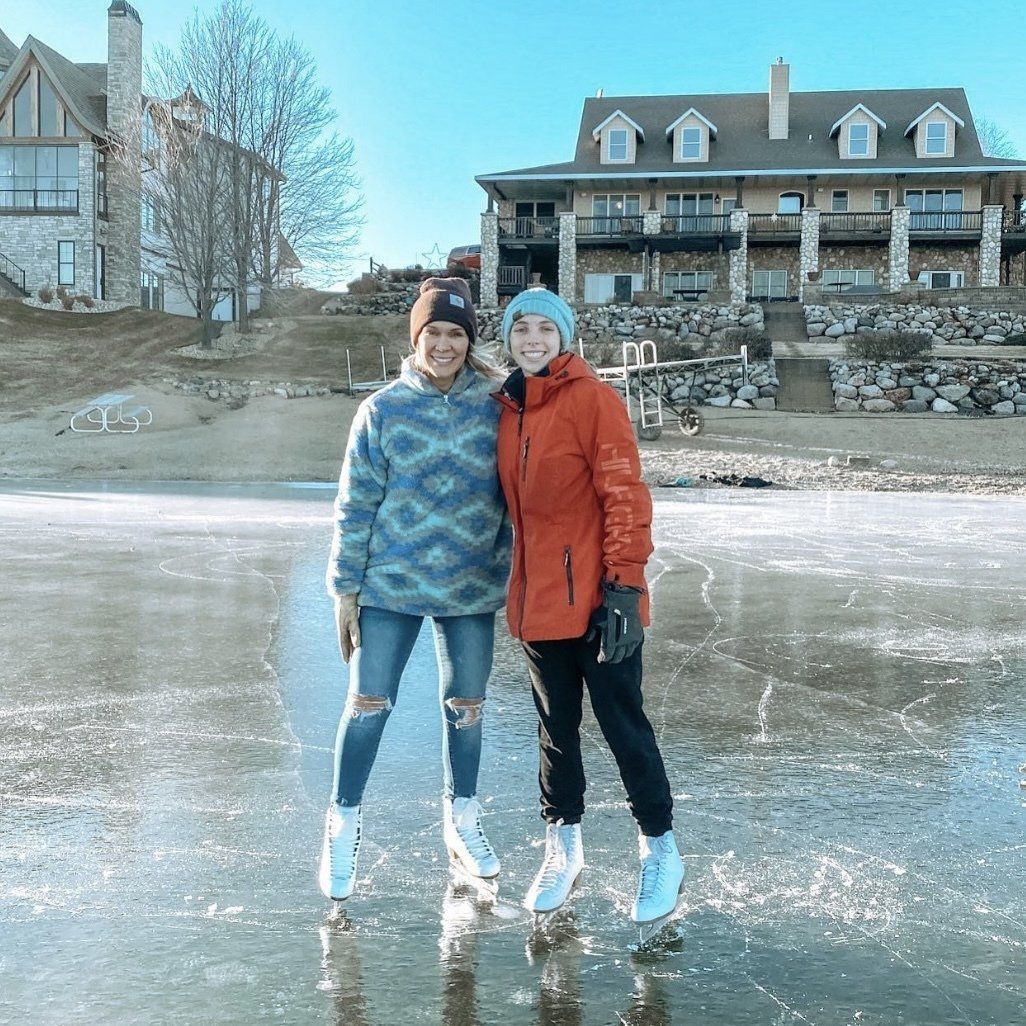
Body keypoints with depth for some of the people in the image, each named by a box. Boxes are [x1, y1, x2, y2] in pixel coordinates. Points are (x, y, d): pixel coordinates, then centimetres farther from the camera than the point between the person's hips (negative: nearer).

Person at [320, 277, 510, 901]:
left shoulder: (496, 409, -1)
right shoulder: (383, 409, -4)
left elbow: (511, 499, 4)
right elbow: (356, 504, -2)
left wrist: (509, 575, 4)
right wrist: (346, 587, -4)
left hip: (472, 589, 1)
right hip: (390, 586, -1)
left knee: (466, 707, 14)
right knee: (368, 704, 2)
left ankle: (462, 820, 33)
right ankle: (344, 826, 21)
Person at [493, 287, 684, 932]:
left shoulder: (592, 397, -8)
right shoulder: (510, 410, 11)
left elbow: (624, 493, -14)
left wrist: (624, 585, -19)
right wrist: (519, 588, 17)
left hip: (597, 600, -6)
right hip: (539, 601, 6)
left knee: (623, 726, 3)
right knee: (556, 728, 15)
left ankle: (660, 847, 21)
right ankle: (564, 847, 30)